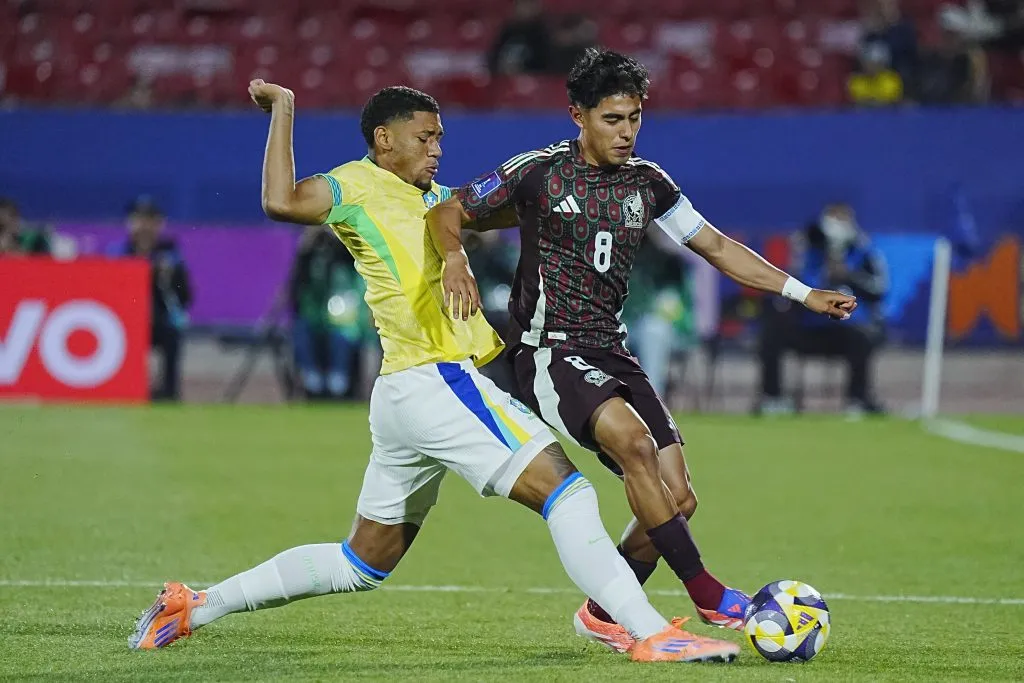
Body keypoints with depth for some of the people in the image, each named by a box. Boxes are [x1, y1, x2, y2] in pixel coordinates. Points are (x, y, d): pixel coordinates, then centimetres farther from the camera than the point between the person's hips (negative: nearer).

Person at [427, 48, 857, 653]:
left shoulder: (647, 183, 9)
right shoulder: (539, 173, -5)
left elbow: (717, 246, 16)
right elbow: (446, 214, 2)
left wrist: (803, 293, 10)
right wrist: (457, 260, -20)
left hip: (612, 354, 6)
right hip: (549, 353, -6)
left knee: (678, 500, -6)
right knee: (632, 438, -33)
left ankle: (602, 614, 15)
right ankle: (707, 594, -27)